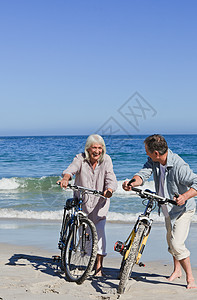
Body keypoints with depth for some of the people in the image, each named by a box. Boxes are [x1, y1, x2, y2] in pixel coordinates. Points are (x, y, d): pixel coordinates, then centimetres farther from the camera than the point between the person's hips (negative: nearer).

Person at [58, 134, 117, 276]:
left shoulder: (106, 160, -8)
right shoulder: (81, 159, -10)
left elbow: (111, 178, -19)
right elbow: (71, 169, -28)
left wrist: (109, 190, -42)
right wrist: (66, 177, -52)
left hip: (100, 202, -1)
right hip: (82, 202, 1)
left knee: (99, 230, -15)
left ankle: (99, 266, -6)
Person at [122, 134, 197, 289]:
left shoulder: (179, 166, -32)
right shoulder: (154, 161, -11)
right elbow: (144, 173, -21)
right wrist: (132, 183, -42)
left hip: (183, 209, -8)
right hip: (168, 208, 8)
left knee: (176, 244, -18)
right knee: (170, 240, 22)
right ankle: (177, 270, 44)